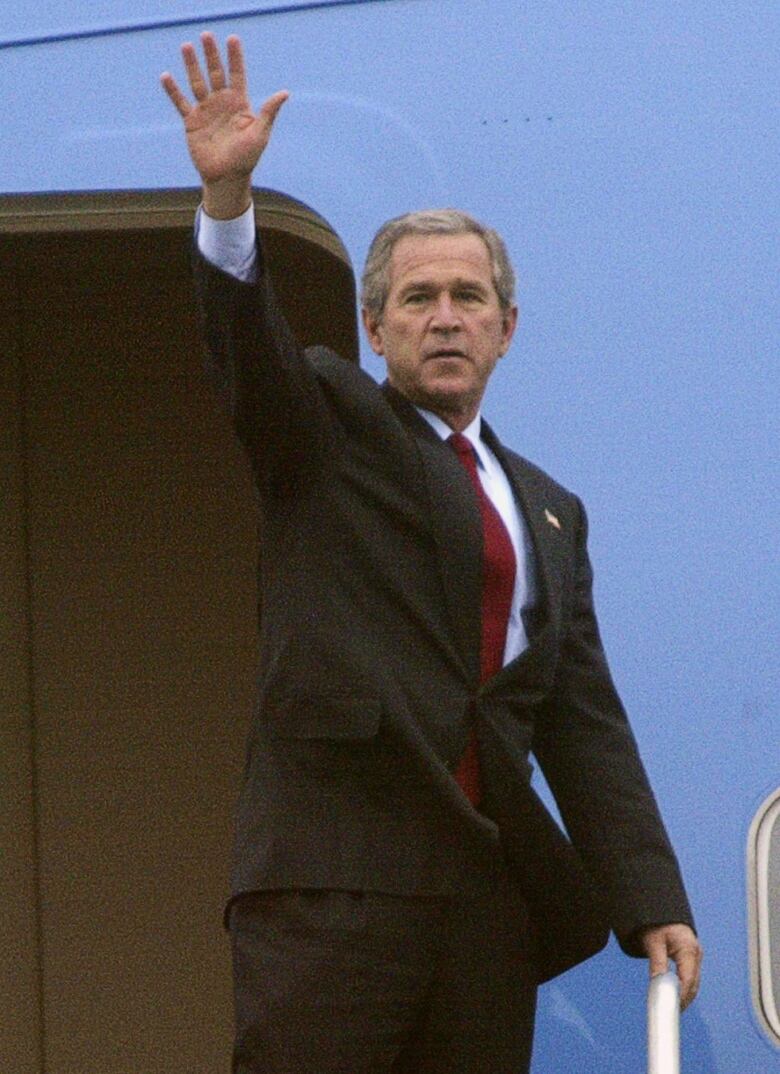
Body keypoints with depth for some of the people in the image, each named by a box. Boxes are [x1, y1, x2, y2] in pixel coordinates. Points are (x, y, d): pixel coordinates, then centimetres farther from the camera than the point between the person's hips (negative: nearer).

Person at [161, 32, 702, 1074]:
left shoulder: (550, 512, 22)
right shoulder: (329, 425, 10)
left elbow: (586, 723, 16)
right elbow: (246, 342, -12)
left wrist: (650, 903, 5)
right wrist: (229, 194, -31)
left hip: (490, 884, 5)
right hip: (335, 863, -5)